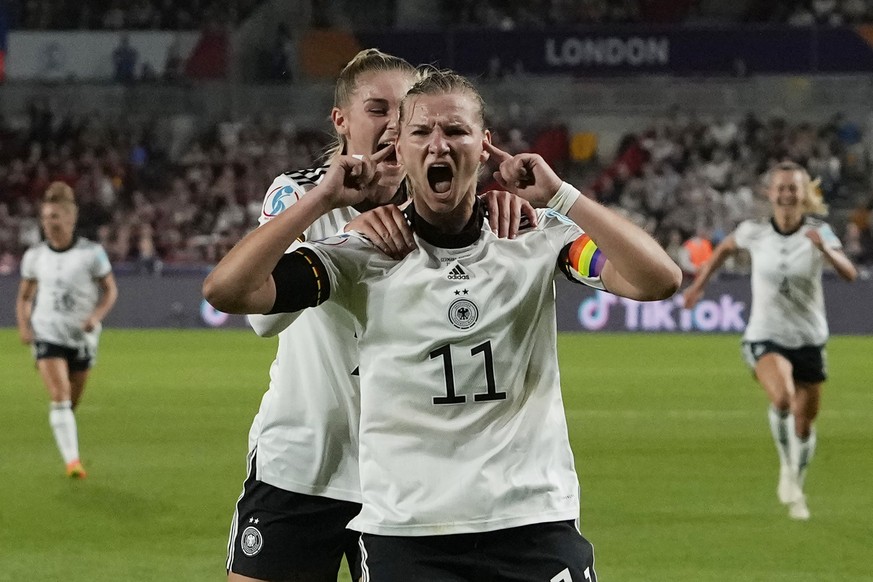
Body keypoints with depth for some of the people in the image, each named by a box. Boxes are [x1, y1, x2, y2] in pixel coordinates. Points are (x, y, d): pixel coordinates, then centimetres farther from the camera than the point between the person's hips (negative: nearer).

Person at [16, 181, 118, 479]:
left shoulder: (91, 253, -5)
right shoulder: (34, 256, 3)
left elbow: (110, 290, 2)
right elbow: (24, 296, 15)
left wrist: (96, 316, -15)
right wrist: (24, 326, -1)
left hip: (81, 337, 0)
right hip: (47, 335, 0)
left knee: (71, 401, 10)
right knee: (59, 396, -18)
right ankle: (72, 460, -24)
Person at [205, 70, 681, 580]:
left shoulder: (537, 239, 1)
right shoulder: (366, 257, 0)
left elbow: (659, 280, -11)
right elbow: (226, 290, -10)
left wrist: (560, 195, -11)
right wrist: (323, 199, -9)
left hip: (536, 524, 0)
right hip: (403, 533, 0)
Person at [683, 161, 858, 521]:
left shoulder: (818, 233, -8)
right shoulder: (754, 232, -5)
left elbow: (849, 274, -22)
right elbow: (724, 249, 17)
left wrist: (825, 250, -39)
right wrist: (699, 284, 19)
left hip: (809, 340, 1)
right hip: (765, 338, -1)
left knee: (804, 422, 9)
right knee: (782, 397, -31)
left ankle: (796, 490, 34)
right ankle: (787, 467, -8)